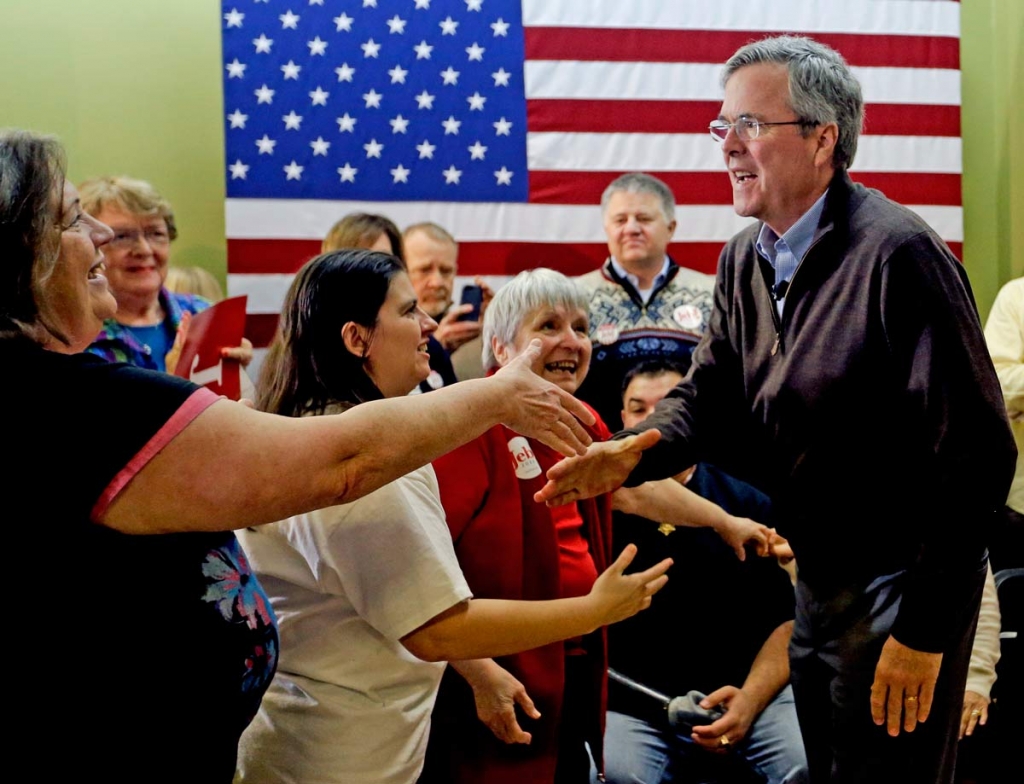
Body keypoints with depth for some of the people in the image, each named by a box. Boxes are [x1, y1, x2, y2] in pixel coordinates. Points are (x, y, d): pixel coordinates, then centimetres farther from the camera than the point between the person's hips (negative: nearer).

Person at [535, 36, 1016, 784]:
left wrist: (925, 629, -22)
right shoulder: (745, 259, 5)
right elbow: (711, 393, 8)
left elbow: (975, 453, -23)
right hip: (817, 578, 8)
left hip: (901, 584, -8)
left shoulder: (897, 254, -22)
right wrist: (633, 453, -15)